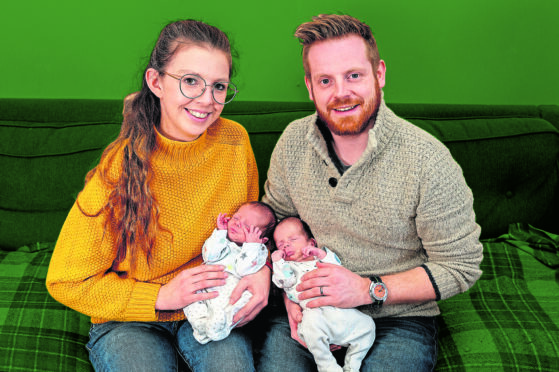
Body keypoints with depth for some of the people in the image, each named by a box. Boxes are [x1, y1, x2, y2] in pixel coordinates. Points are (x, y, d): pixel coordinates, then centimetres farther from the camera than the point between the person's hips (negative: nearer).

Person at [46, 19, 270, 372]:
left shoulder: (234, 141, -10)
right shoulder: (118, 169, -21)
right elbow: (67, 282, -10)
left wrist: (261, 267, -13)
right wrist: (162, 297, -20)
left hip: (212, 306, 2)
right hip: (129, 318, -1)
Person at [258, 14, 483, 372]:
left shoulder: (429, 160, -18)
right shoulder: (293, 141, -5)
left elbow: (461, 267, -11)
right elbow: (276, 216, 11)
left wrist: (369, 290, -19)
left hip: (398, 318, -2)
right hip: (309, 306, 2)